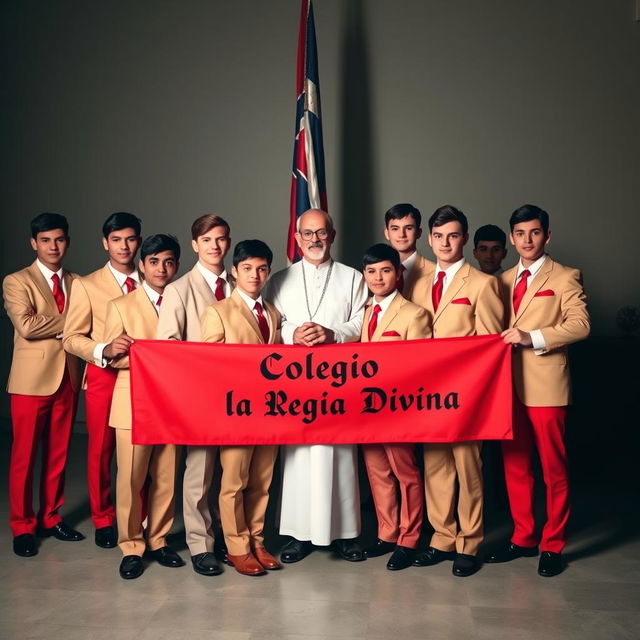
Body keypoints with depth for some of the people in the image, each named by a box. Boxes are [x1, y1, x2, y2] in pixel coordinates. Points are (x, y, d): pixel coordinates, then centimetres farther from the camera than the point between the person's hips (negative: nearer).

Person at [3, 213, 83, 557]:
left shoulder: (77, 283, 12)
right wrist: (68, 320, -8)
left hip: (68, 378, 4)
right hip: (32, 380, -4)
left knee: (58, 453, 11)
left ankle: (50, 517, 25)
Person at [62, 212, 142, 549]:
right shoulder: (86, 285, 2)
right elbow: (71, 338, -2)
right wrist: (104, 350, -19)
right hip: (104, 376, -1)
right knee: (101, 450, 8)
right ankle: (103, 519, 26)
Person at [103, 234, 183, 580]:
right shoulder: (121, 306, 5)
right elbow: (111, 357, 0)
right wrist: (112, 351, -21)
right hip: (134, 405, -2)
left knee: (166, 477, 7)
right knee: (130, 478, 1)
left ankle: (158, 540, 23)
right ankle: (131, 546, 16)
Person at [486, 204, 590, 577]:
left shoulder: (566, 278, 0)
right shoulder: (504, 280, 17)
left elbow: (580, 324, -13)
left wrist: (532, 338, -21)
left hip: (546, 385, -5)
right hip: (509, 384, 5)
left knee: (554, 469, 3)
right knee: (515, 466, 11)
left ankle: (553, 545, 17)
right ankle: (523, 537, 25)